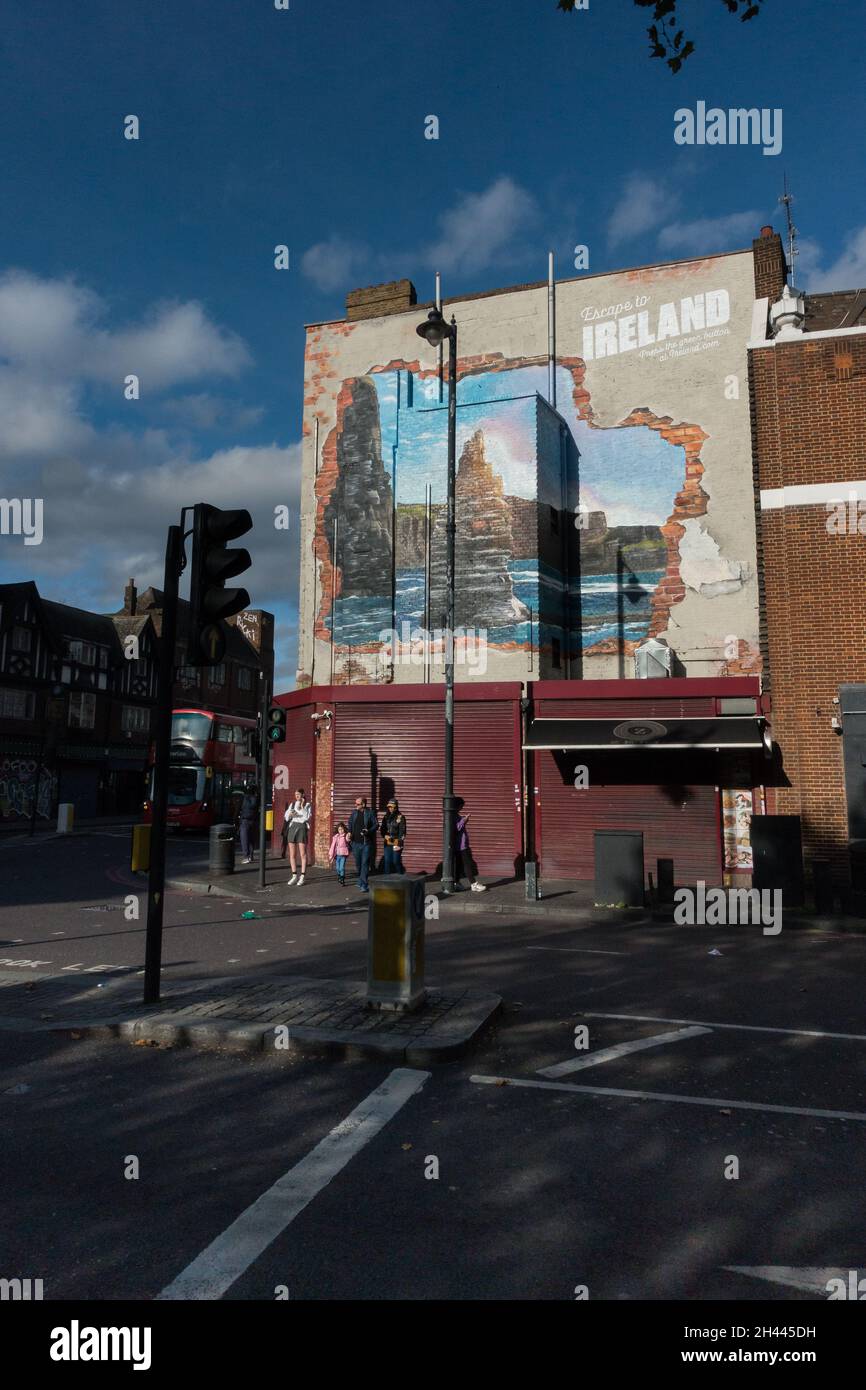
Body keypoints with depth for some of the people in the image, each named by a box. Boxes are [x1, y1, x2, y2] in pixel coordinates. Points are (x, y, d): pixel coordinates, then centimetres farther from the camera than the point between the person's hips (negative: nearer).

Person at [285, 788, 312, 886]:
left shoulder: (307, 805, 2)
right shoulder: (292, 804, 14)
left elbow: (307, 817, -10)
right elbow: (286, 817, 14)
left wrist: (302, 807, -14)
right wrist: (289, 814, -8)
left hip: (302, 828, -4)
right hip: (292, 828, 4)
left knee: (303, 854, -4)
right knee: (291, 854, 5)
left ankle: (302, 877, -1)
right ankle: (294, 876, 13)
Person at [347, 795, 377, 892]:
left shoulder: (369, 813, -8)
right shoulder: (354, 813, 5)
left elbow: (376, 825, -4)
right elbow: (350, 823, 19)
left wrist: (368, 831, -19)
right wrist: (349, 832, 4)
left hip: (366, 843, -5)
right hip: (356, 842, 5)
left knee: (365, 863, -8)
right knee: (358, 863, 15)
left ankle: (364, 885, -8)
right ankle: (361, 881, 35)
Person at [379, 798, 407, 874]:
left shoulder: (400, 817, -5)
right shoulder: (386, 817, 11)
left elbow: (402, 831, -7)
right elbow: (382, 829, 18)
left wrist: (399, 843, -13)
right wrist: (385, 836, -2)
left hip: (396, 843, -5)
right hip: (387, 843, 5)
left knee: (396, 861, -6)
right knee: (387, 861, 4)